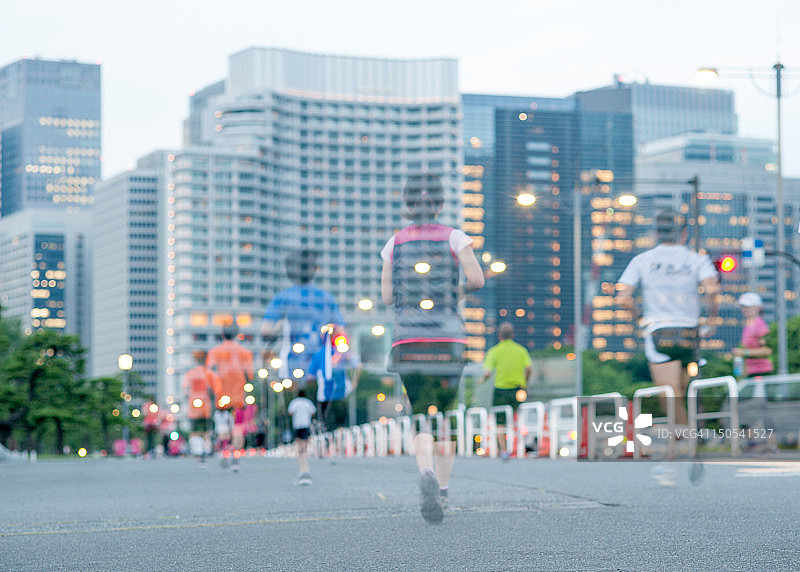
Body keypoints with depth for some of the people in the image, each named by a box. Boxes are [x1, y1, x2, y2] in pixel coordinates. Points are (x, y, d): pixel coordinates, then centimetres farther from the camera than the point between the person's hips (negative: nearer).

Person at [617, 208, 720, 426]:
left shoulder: (641, 260, 7)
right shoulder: (697, 260, 5)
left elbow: (623, 299, -3)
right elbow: (712, 289, -14)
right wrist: (711, 319, 1)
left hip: (659, 335, -2)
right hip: (689, 335, 2)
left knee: (673, 400, -9)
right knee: (680, 393, 18)